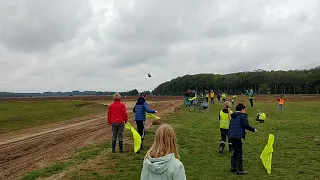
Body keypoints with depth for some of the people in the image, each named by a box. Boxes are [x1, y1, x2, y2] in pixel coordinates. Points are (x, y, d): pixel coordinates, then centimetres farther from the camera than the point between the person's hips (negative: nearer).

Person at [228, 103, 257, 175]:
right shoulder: (242, 115, -6)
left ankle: (233, 167, 26)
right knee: (239, 152, -1)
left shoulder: (233, 116, 19)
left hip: (231, 136, 8)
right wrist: (253, 129, 1)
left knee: (236, 151, 20)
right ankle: (239, 170, 4)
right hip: (237, 136, -8)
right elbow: (246, 125, -13)